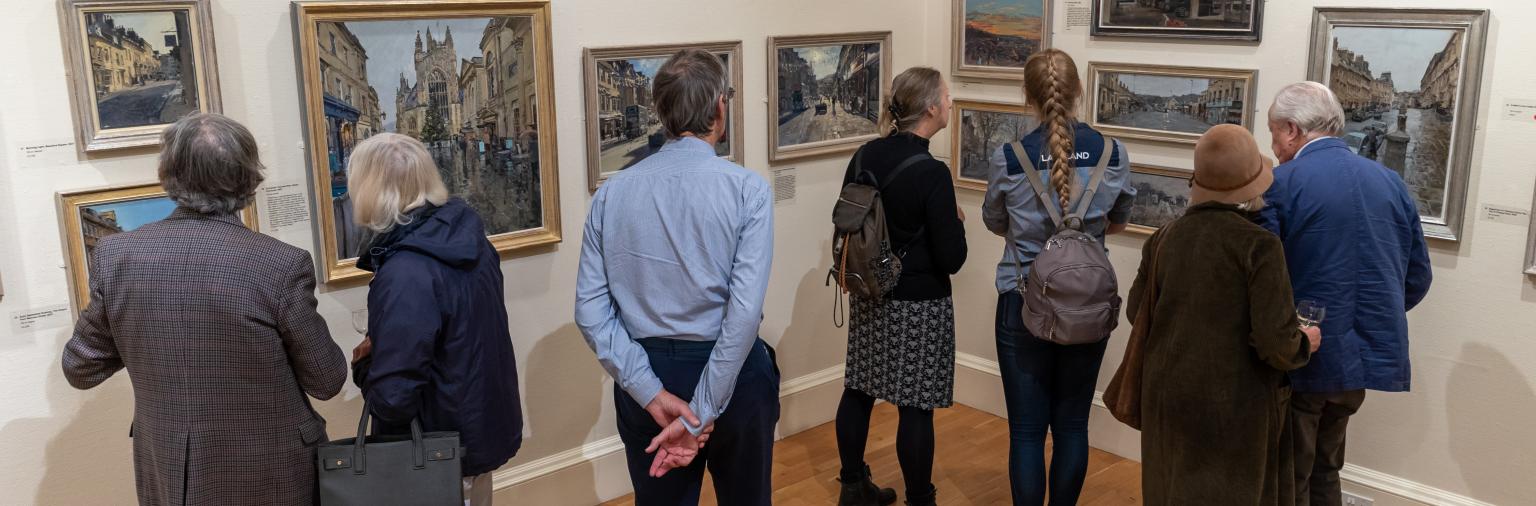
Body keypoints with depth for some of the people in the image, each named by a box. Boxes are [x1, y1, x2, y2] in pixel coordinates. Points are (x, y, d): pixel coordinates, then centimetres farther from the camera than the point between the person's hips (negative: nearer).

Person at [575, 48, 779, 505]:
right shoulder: (748, 188, -13)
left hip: (647, 376, 3)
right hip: (733, 375, -2)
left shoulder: (612, 192, -4)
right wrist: (699, 414, -18)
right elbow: (744, 311, -21)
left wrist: (653, 394, -10)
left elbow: (590, 310, -9)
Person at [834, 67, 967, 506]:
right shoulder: (932, 173, -20)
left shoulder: (864, 157, -1)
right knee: (915, 407, 3)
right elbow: (951, 259, -17)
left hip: (869, 297, 7)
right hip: (919, 304, -7)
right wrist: (956, 222, 0)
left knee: (858, 391, 16)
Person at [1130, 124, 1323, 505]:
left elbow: (1136, 311, 8)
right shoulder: (1259, 245, -15)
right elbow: (1275, 339, -18)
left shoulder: (1163, 239, -2)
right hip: (1233, 407, -4)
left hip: (1169, 398, 5)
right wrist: (1304, 345, 3)